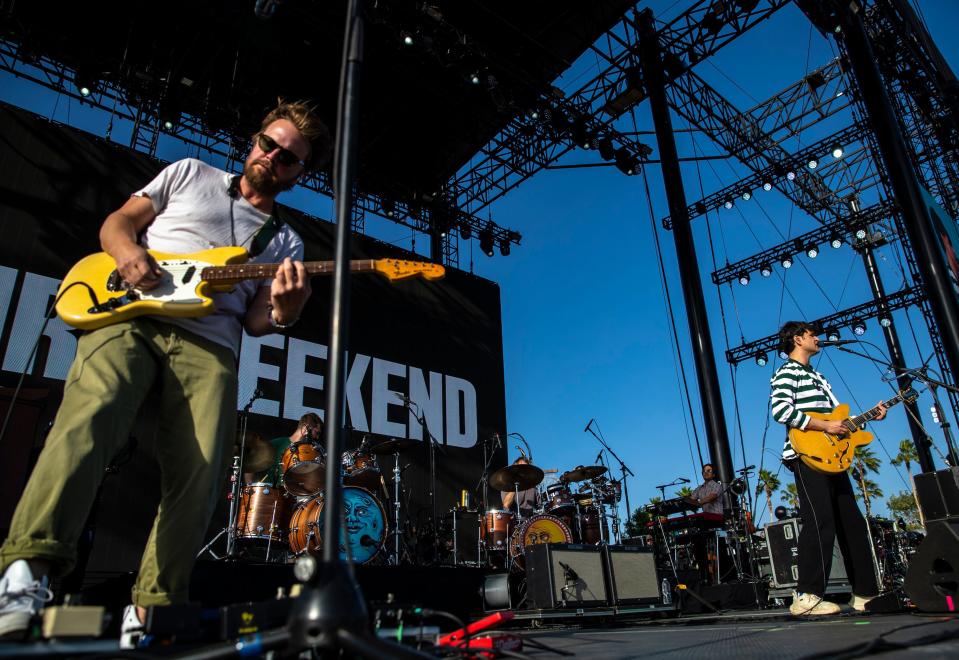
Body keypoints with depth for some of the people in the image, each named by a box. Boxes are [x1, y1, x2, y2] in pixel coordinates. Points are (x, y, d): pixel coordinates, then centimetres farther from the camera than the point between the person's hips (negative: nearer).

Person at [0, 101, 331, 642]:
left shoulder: (285, 242, 23)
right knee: (89, 419, -29)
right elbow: (117, 221, 19)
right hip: (131, 317, 0)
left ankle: (152, 609, -7)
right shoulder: (190, 174, 23)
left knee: (201, 473, -17)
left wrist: (283, 312, -11)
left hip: (209, 345, 1)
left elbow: (254, 320, 13)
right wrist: (128, 252, -5)